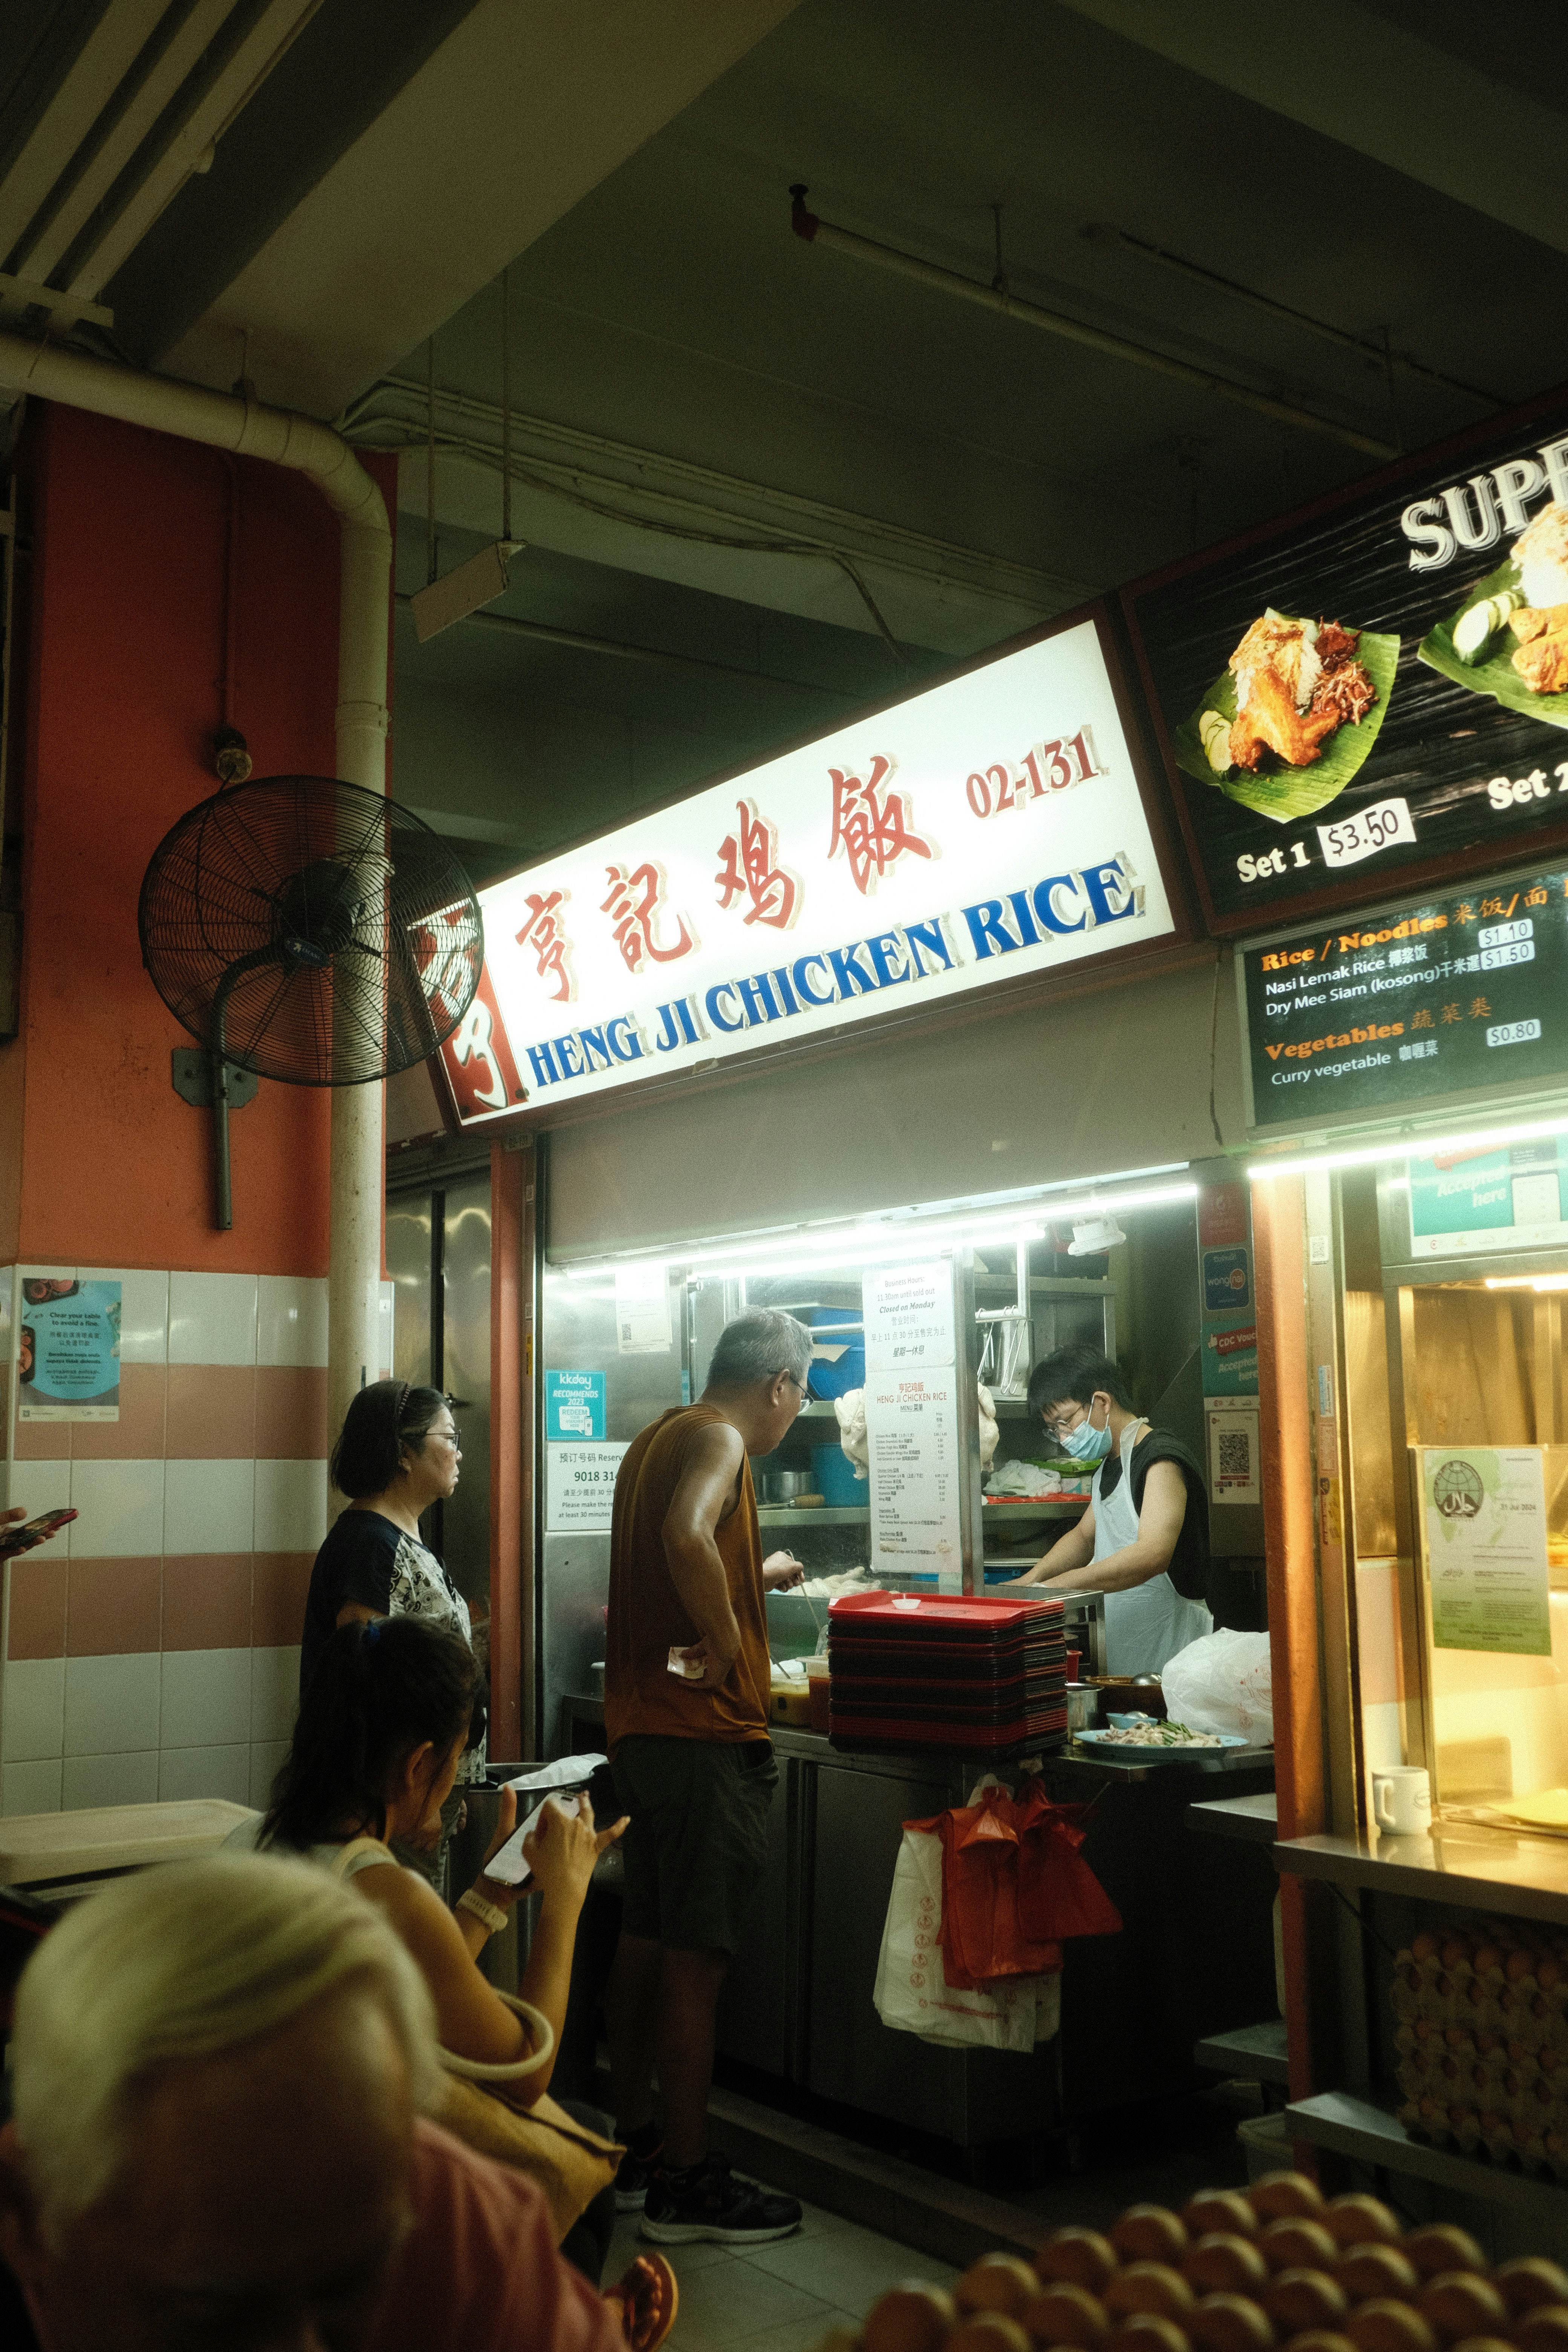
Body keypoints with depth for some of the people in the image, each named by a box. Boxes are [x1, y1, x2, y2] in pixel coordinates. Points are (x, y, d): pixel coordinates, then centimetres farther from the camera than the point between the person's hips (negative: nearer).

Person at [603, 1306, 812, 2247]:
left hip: (642, 1723, 10)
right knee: (698, 1954, -2)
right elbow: (687, 1538, -34)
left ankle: (635, 2148, 28)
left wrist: (753, 1581, 34)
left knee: (648, 1936, 16)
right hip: (704, 1731, -10)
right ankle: (686, 2183, 8)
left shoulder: (659, 1437, 16)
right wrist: (727, 1649, -24)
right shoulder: (716, 1438, -13)